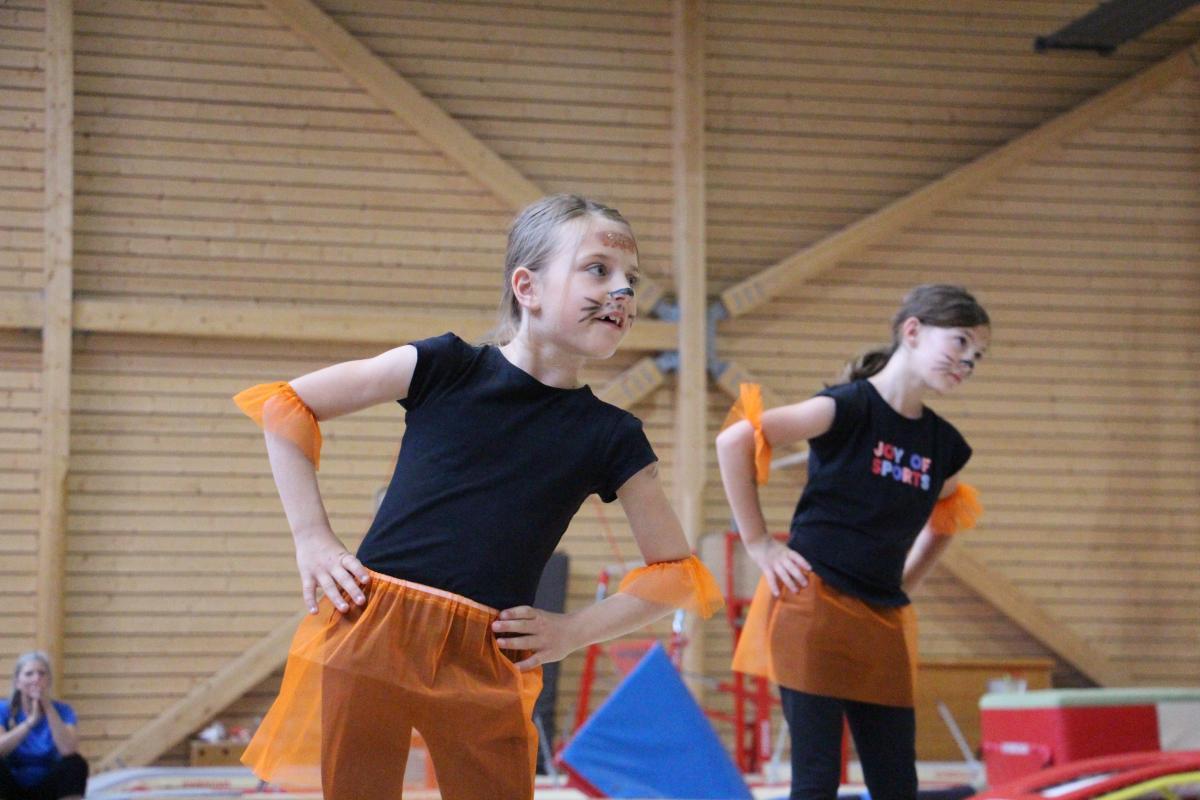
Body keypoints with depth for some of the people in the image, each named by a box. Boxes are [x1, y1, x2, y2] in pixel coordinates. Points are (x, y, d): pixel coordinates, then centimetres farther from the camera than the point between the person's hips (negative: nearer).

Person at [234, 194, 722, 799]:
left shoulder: (611, 438, 6)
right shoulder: (448, 367, 1)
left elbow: (677, 572, 12)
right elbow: (286, 404, 6)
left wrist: (572, 632, 2)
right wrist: (313, 540, 0)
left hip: (487, 663, 2)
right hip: (369, 635, -2)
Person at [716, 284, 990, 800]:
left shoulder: (945, 445, 9)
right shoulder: (851, 407, -11)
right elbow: (734, 441, -15)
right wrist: (759, 544, -11)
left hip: (883, 627, 7)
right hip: (812, 609, -7)